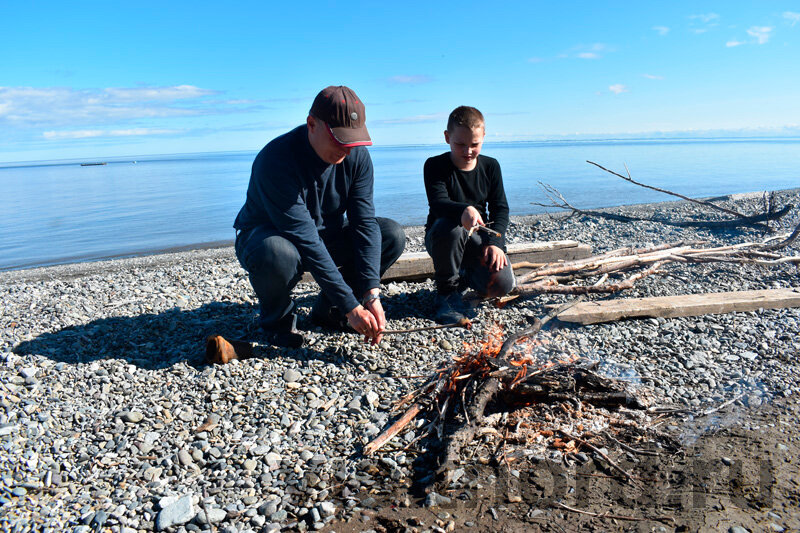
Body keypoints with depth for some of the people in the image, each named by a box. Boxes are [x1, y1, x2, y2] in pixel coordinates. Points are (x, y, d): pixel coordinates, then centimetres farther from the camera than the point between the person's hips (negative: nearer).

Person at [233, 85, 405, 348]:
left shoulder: (357, 155, -14)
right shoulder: (276, 160, -32)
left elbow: (365, 223, -18)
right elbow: (306, 242, -35)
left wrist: (371, 295, -29)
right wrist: (350, 306, -36)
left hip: (326, 233, 5)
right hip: (265, 235, -5)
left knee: (392, 235, -14)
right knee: (278, 254, -41)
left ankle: (327, 311, 1)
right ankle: (277, 320, -7)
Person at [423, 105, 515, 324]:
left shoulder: (490, 166, 2)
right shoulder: (435, 166, -10)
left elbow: (500, 208, 1)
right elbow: (438, 203, -27)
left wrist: (495, 243, -16)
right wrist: (464, 210, -49)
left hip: (478, 237, 3)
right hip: (441, 237, -3)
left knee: (502, 284, -21)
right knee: (450, 227, -40)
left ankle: (464, 277, 17)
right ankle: (447, 290, -14)